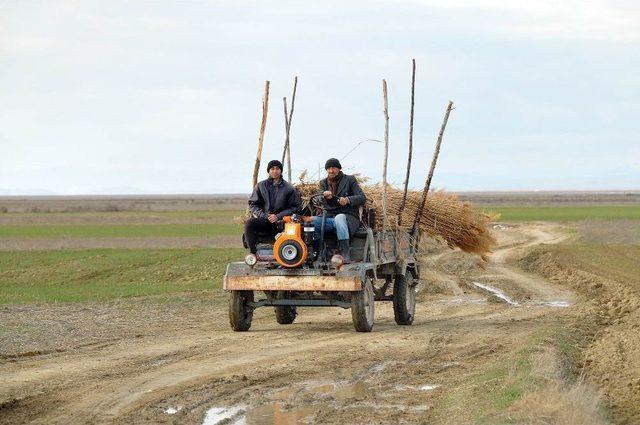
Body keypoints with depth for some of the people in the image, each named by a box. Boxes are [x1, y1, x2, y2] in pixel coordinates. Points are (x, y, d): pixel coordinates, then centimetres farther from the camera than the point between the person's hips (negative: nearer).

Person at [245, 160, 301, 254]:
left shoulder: (289, 188, 9)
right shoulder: (261, 186, 15)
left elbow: (294, 207, 6)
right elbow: (253, 204, 12)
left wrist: (278, 216, -8)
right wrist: (264, 215, -6)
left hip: (280, 221, -2)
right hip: (263, 220, 2)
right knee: (249, 224, -29)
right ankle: (252, 252, -29)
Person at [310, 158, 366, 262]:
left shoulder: (350, 180, 8)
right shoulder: (323, 183, 19)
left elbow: (362, 198, -3)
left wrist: (348, 200, -23)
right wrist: (324, 195, -24)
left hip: (348, 217, -4)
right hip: (329, 217, 4)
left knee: (339, 218, -40)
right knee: (312, 220, -26)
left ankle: (345, 253, -44)